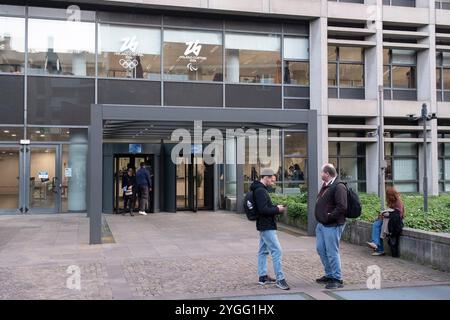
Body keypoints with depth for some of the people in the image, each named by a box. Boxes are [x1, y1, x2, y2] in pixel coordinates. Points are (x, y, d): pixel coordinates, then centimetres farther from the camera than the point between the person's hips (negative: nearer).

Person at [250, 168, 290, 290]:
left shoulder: (259, 189, 14)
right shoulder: (261, 191, -19)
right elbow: (263, 209, -26)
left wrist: (275, 208, 7)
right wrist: (277, 209, -13)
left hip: (263, 225, 11)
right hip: (267, 226, -11)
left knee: (263, 251, 14)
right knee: (277, 251, -10)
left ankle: (263, 276, 21)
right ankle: (280, 279, -8)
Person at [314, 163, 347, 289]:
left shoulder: (339, 187, -17)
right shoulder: (325, 185, 14)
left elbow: (342, 207, -25)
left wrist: (329, 217, -20)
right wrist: (320, 216, 14)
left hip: (332, 225, -10)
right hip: (321, 224, 10)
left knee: (332, 252, -4)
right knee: (320, 249, 16)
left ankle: (337, 279, 8)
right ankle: (329, 275, 30)